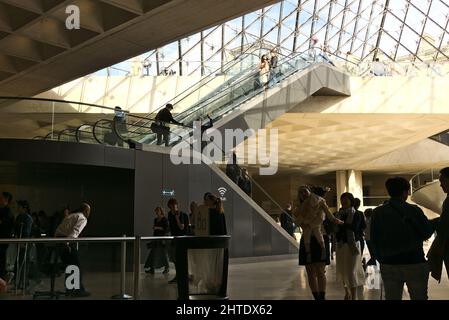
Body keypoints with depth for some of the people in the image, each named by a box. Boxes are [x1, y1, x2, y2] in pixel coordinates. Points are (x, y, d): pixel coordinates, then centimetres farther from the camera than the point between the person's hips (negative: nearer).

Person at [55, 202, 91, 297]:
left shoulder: (70, 216, 26)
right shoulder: (83, 218, 1)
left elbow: (58, 230, 21)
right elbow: (75, 230, -17)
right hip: (69, 242, -8)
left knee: (68, 265, 17)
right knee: (76, 266, 1)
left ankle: (70, 289, 23)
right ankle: (79, 290, 3)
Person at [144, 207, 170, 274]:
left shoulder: (165, 219, -6)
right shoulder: (156, 219, 15)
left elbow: (166, 229, -12)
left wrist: (158, 228, -17)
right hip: (156, 237, 7)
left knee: (163, 252, 0)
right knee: (153, 252, 0)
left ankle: (167, 268, 15)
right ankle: (152, 269, 0)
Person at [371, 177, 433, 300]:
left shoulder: (378, 212, 0)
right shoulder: (414, 210, -8)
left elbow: (374, 240, 3)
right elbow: (427, 233, -1)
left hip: (388, 265, 3)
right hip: (414, 263, -2)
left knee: (391, 297, 9)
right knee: (419, 297, 8)